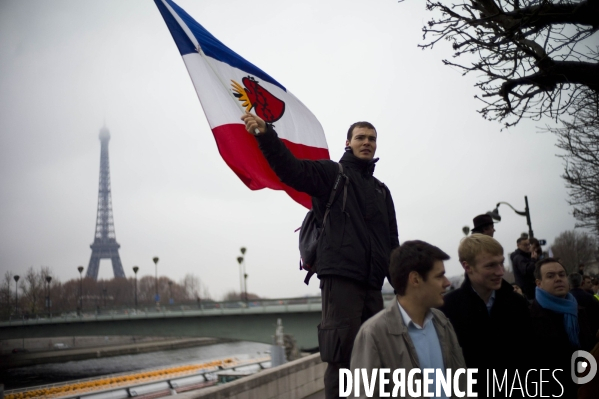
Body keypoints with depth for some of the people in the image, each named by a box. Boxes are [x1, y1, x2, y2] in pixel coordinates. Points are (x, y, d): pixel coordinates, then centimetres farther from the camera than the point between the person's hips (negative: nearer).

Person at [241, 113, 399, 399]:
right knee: (342, 358, -10)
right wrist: (266, 135, -29)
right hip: (341, 278, -6)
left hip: (372, 283, 6)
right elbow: (292, 170, -13)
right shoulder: (332, 173, 5)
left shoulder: (381, 190, 23)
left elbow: (391, 242, 23)